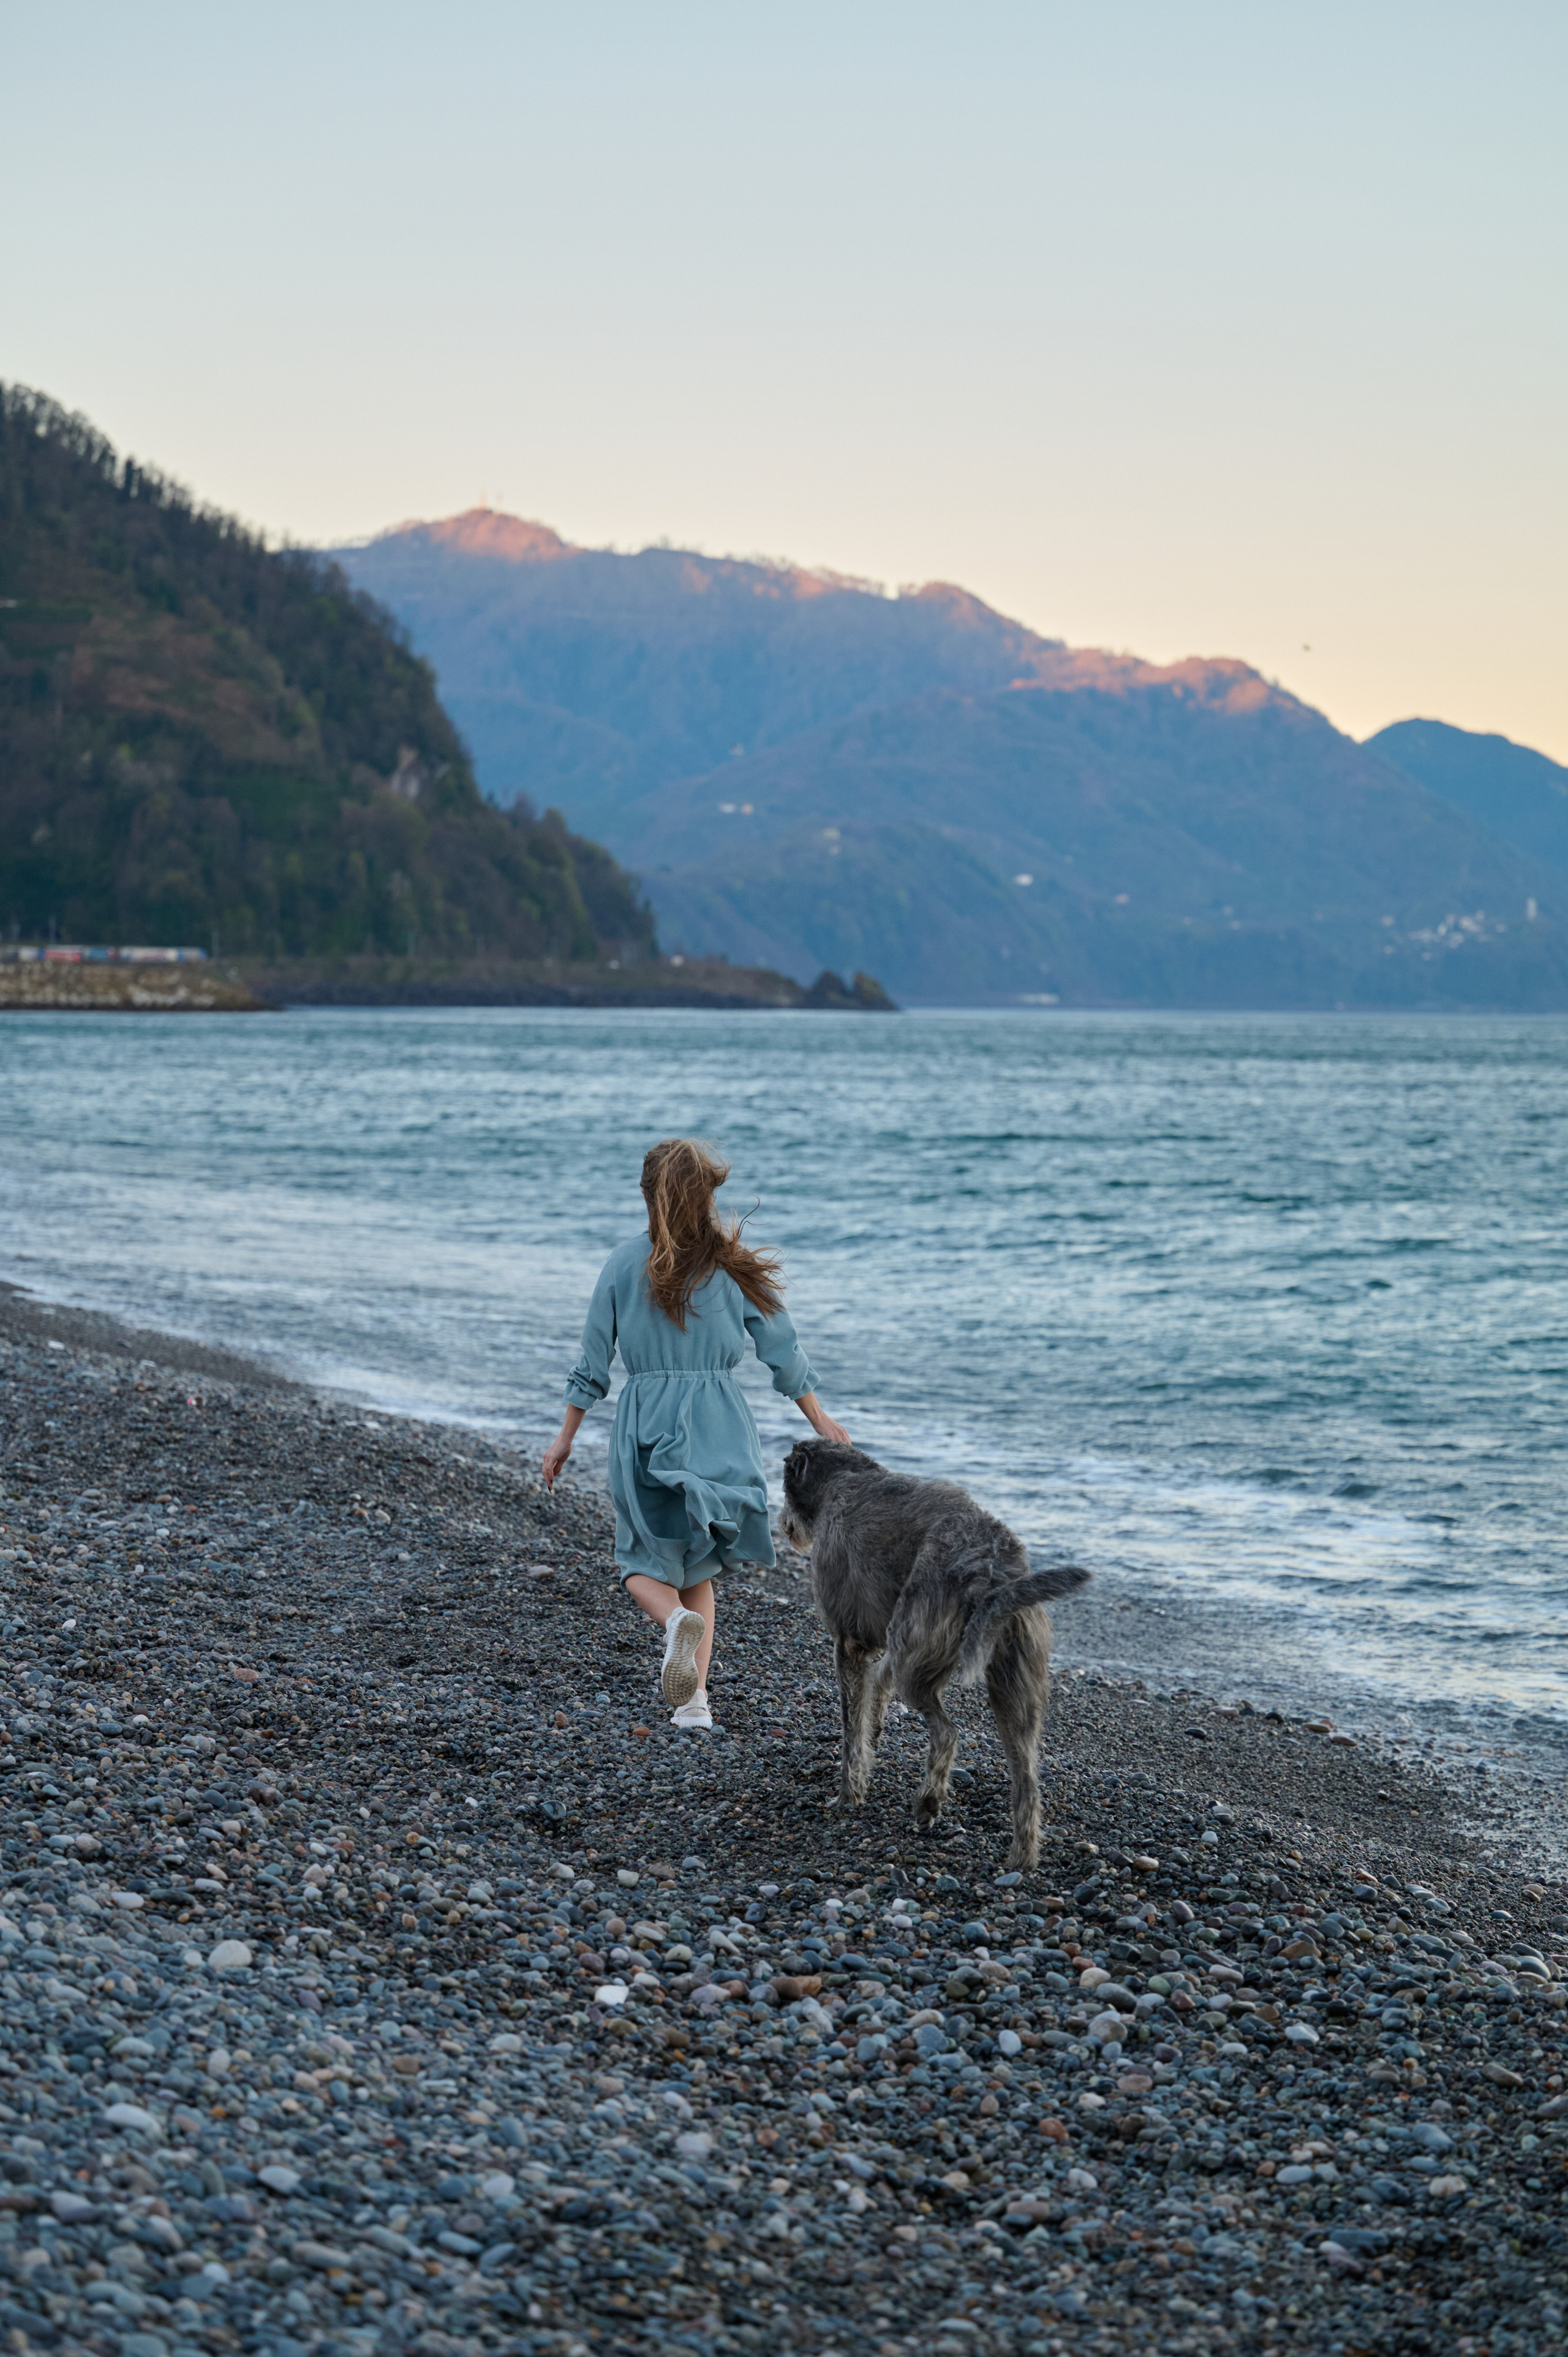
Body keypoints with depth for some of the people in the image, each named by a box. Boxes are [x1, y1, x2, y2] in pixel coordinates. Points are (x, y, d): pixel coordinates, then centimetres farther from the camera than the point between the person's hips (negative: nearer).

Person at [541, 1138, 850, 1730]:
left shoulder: (624, 1264, -3)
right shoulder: (737, 1268, -2)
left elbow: (593, 1363, 1)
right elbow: (784, 1355, 3)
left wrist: (565, 1437, 11)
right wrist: (821, 1423, 16)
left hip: (646, 1423, -2)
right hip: (719, 1425, 2)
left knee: (644, 1562, 9)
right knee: (697, 1568, 14)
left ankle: (677, 1622, -24)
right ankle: (694, 1698, 5)